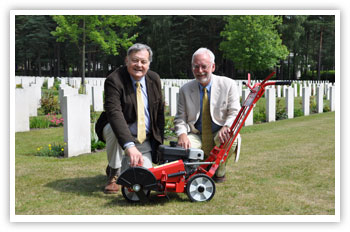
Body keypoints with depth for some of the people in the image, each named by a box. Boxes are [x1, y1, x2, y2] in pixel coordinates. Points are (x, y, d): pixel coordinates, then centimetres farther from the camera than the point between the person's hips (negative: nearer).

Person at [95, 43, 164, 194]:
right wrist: (129, 145, -50)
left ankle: (125, 164, 25)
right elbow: (114, 113, -37)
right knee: (114, 129, -39)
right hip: (120, 134, -4)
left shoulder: (154, 79, -4)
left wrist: (159, 143, 1)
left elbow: (160, 112, 6)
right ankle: (114, 173, -14)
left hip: (145, 140, 4)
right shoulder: (114, 80, -22)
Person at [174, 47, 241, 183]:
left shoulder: (228, 84, -3)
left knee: (232, 137, -34)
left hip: (219, 135, -1)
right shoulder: (185, 90, 2)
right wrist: (182, 134, -20)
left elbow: (235, 113, -7)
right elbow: (180, 118, 3)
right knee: (182, 149, -30)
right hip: (196, 137, 1)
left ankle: (219, 170, -3)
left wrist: (226, 127, -30)